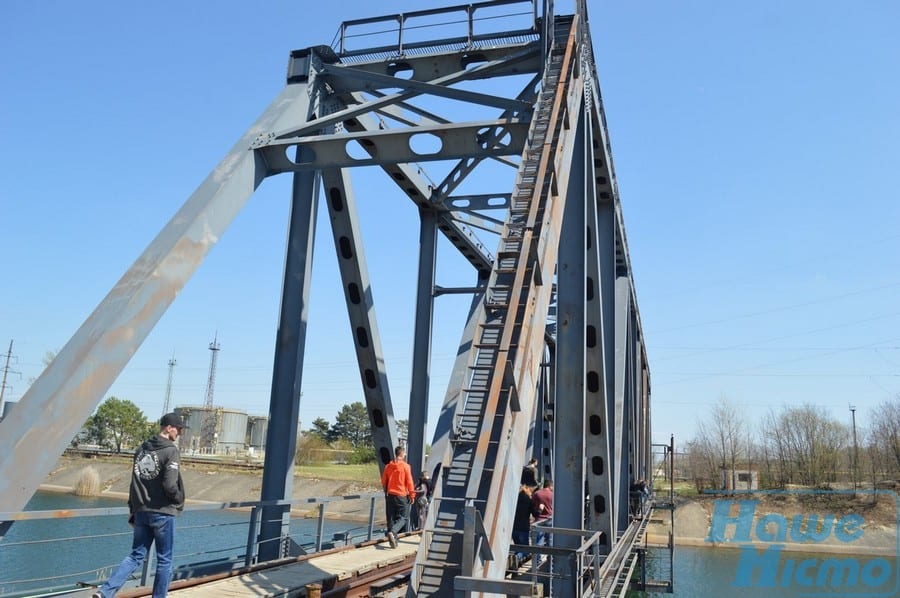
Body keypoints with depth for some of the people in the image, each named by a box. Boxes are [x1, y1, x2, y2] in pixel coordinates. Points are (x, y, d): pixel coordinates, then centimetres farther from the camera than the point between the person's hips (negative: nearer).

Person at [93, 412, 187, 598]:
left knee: (136, 556, 13)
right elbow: (170, 485, -20)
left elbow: (135, 482, 12)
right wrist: (180, 501, -1)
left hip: (141, 512, 6)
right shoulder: (171, 451, -13)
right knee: (164, 560, 7)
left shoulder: (141, 449, 9)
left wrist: (133, 511, 16)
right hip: (163, 513, -6)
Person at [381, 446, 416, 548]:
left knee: (391, 518, 11)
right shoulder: (405, 466, -9)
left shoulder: (388, 466, 5)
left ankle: (393, 539, 10)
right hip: (402, 496, -4)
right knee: (403, 518, 2)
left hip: (390, 496, 4)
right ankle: (392, 532, -23)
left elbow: (383, 481, 12)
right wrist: (412, 495, 2)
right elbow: (409, 482, -8)